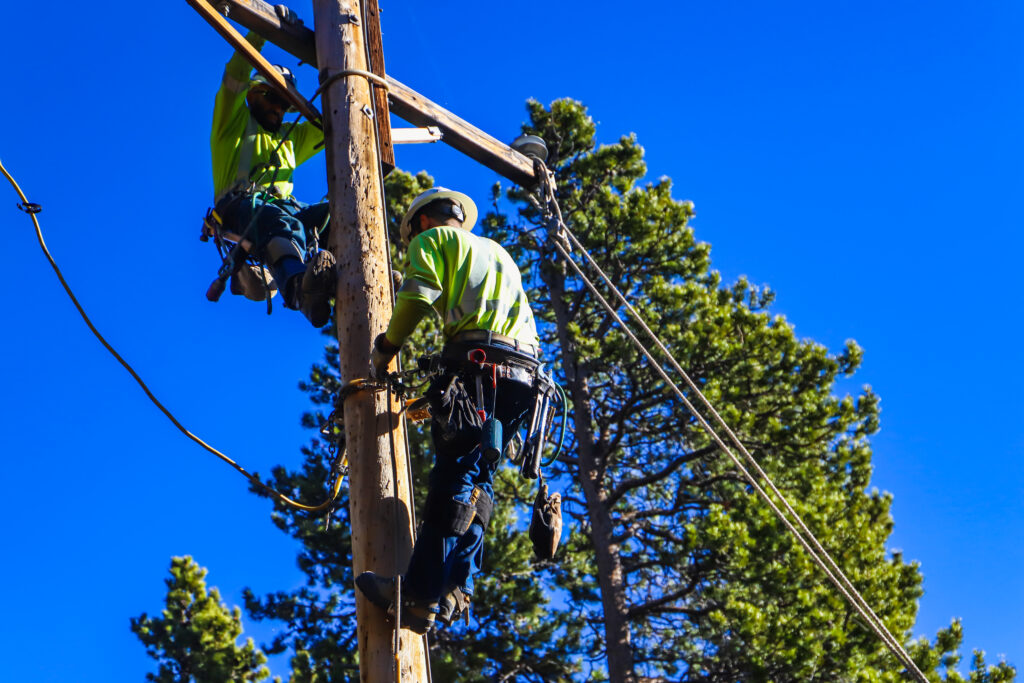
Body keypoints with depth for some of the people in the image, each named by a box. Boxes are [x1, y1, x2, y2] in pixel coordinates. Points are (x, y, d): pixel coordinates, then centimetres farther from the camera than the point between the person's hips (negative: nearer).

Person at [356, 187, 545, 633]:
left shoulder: (434, 238, 13)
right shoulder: (499, 252, 35)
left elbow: (418, 296, -6)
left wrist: (386, 347, 8)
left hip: (477, 363, -7)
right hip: (526, 372, 7)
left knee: (452, 479, -12)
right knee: (476, 480, 6)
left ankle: (420, 595, -15)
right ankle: (455, 589, -4)